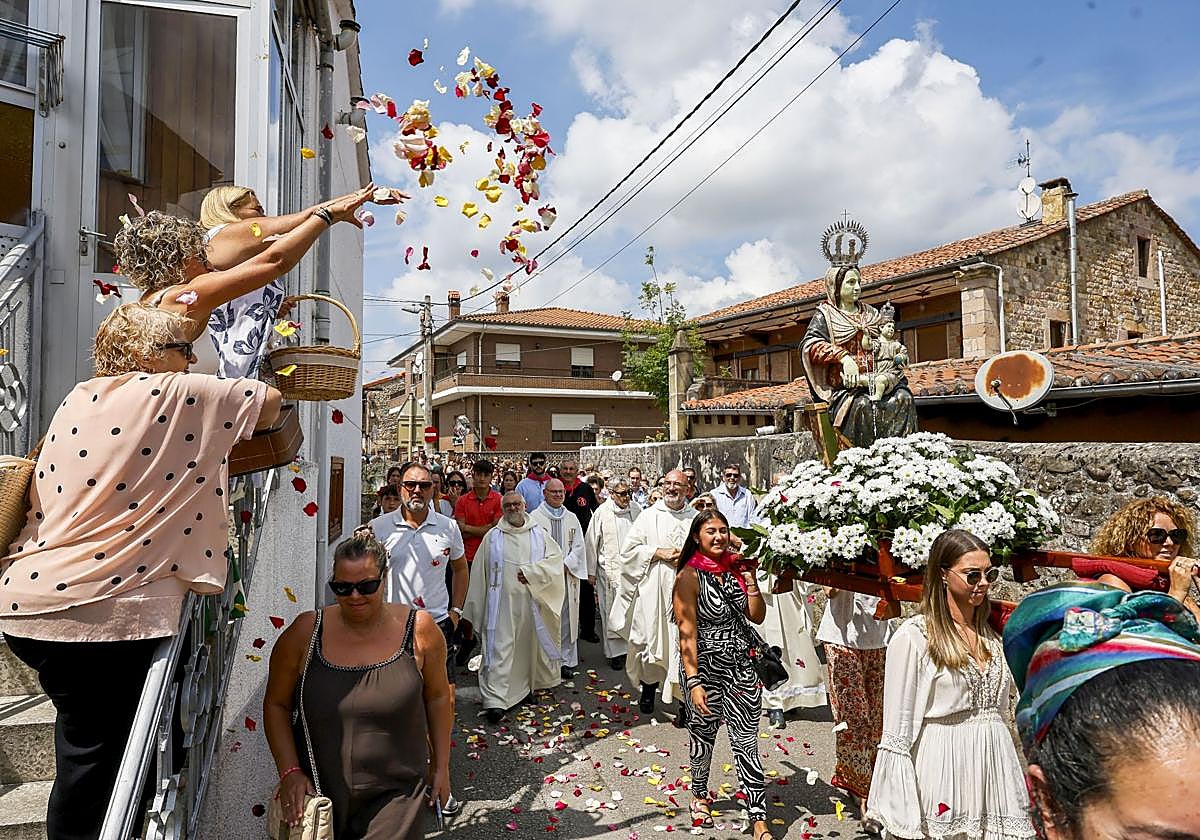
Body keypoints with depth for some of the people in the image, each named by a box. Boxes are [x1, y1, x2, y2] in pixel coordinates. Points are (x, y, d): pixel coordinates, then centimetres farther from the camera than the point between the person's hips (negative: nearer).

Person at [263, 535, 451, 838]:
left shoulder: (418, 629, -9)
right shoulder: (306, 632, -8)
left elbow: (438, 697, 3)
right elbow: (276, 704, 3)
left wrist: (441, 765, 7)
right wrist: (289, 771, -5)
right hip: (318, 795, 1)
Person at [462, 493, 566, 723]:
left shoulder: (539, 534, 7)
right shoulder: (493, 537, 4)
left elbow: (555, 557, -1)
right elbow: (481, 573, 6)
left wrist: (531, 573, -13)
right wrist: (475, 608, 5)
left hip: (531, 602, 2)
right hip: (502, 602, -2)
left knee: (529, 645, 12)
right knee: (500, 648, -6)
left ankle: (530, 687, 30)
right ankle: (495, 700, -4)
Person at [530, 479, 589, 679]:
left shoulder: (572, 518, 12)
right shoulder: (534, 518, 0)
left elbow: (578, 546, 9)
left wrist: (565, 566, -5)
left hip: (567, 577, 3)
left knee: (567, 619, 5)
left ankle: (566, 660, 14)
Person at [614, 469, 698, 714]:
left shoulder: (696, 518, 7)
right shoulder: (649, 515, 2)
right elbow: (629, 549, -1)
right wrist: (659, 553, -11)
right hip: (654, 591, -1)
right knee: (651, 639, 5)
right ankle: (648, 692, 24)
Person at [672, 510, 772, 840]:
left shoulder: (736, 568, 3)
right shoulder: (689, 576, -13)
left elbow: (757, 616, 4)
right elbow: (687, 634, -16)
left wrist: (750, 578, -7)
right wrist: (694, 682, -20)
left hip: (740, 665, 3)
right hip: (705, 667, -3)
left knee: (747, 744, 3)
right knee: (703, 735, 17)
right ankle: (700, 794, 43)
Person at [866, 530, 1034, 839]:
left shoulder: (992, 633, 8)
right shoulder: (914, 636, -13)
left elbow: (1002, 707, 17)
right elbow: (898, 732, -12)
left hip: (995, 764, 6)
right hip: (941, 766, -5)